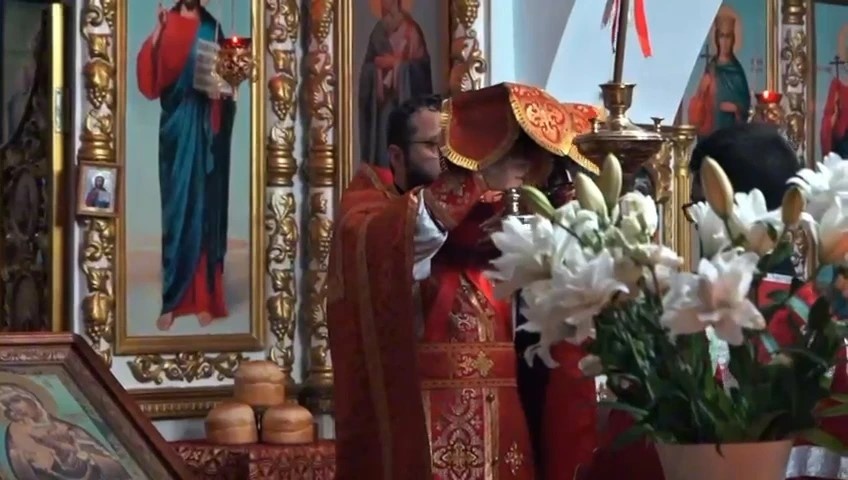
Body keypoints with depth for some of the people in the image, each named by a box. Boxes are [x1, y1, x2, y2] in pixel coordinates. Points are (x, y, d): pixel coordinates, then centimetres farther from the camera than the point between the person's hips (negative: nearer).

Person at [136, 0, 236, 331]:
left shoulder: (212, 30, 5)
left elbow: (225, 78, 7)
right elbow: (150, 83, -6)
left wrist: (221, 90, -16)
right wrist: (155, 36, -16)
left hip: (204, 130, 0)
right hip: (175, 126, 0)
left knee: (204, 209, 2)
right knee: (174, 210, 1)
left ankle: (205, 300, 8)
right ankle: (171, 302, 5)